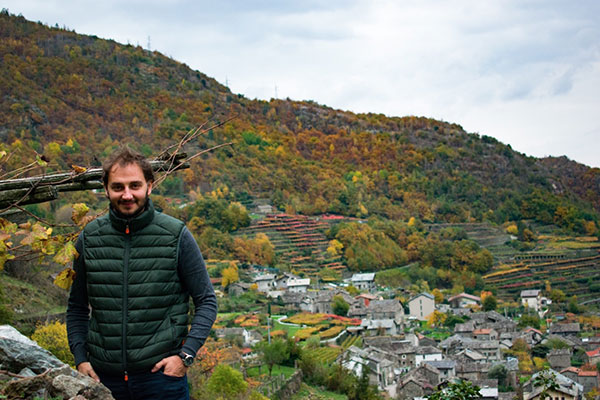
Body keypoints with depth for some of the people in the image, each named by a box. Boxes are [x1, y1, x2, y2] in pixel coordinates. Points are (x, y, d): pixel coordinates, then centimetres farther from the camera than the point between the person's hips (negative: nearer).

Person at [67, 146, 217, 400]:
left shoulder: (176, 236, -4)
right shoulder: (89, 239, 3)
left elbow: (207, 302, 0)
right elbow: (77, 307, 13)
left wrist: (186, 355, -10)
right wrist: (80, 358, 2)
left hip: (162, 373, -2)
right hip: (103, 378, 3)